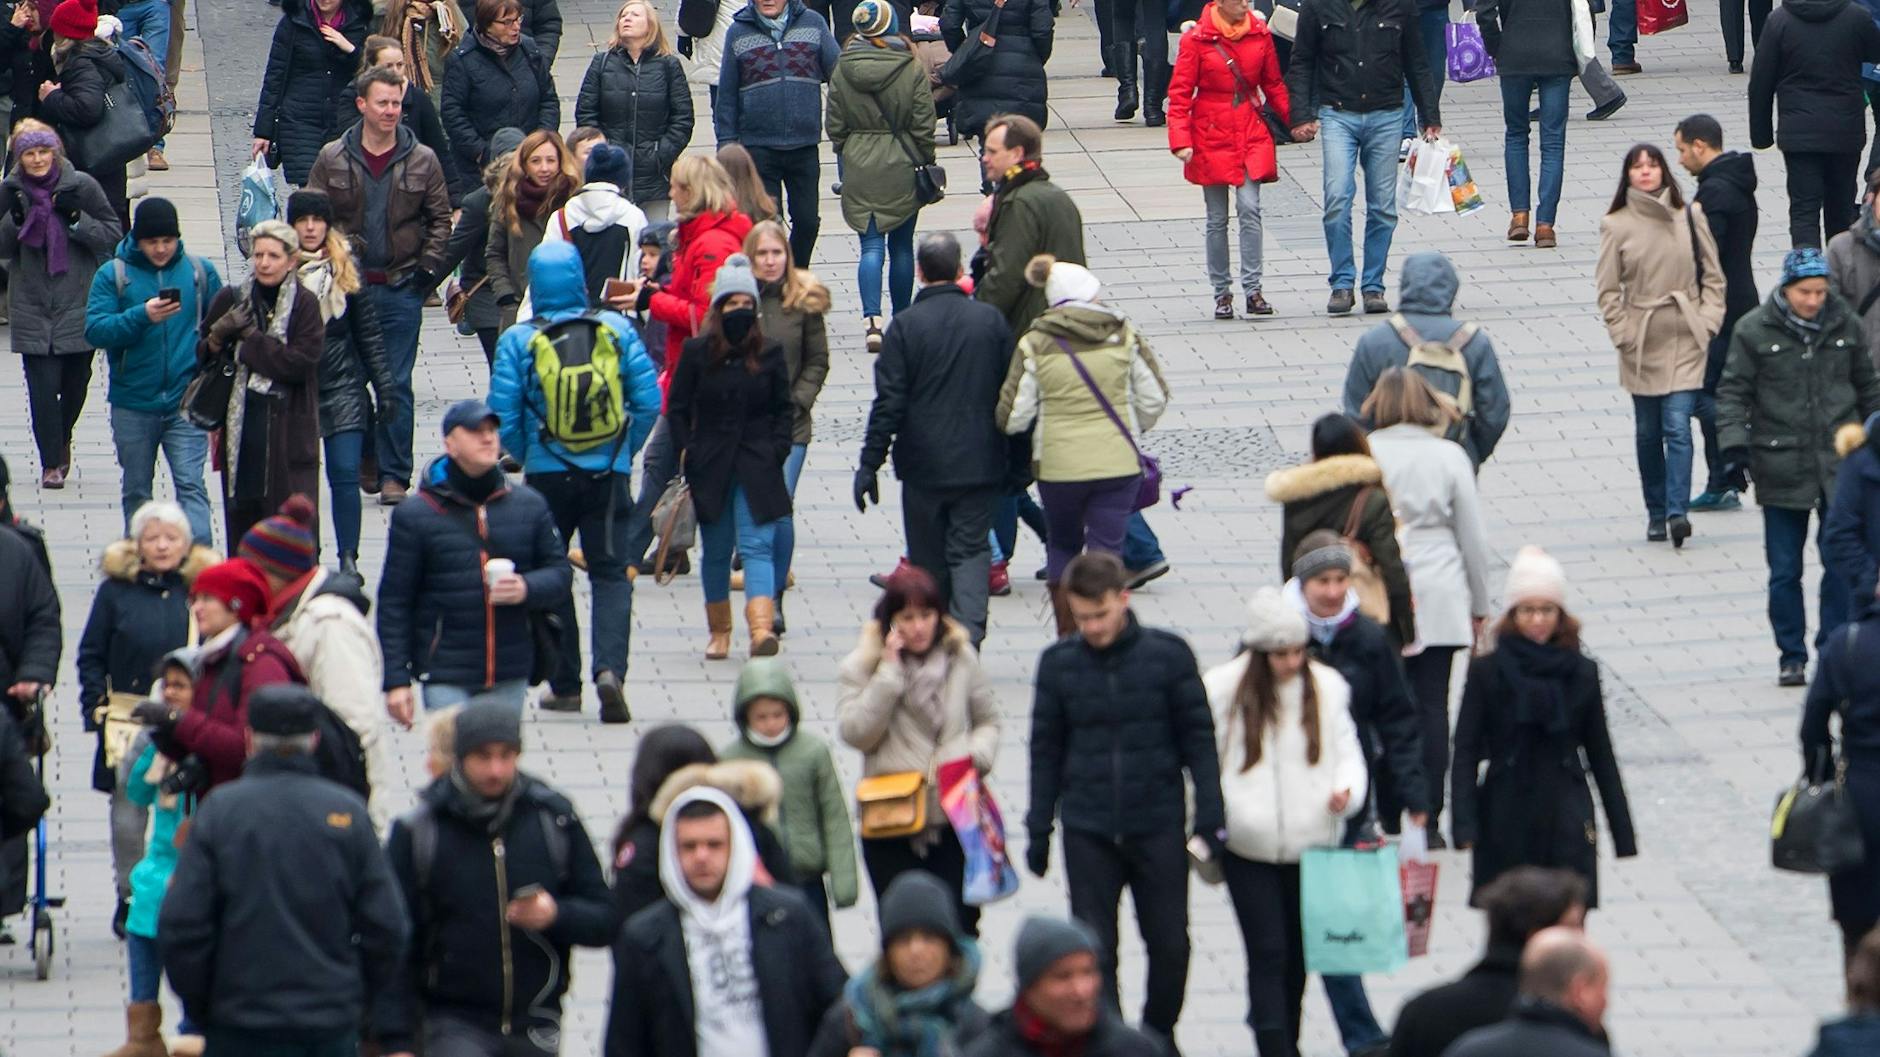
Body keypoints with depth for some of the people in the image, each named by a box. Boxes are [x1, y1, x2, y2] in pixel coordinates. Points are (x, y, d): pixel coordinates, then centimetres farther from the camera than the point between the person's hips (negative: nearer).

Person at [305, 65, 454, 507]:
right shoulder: (333, 159, 1)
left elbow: (440, 218, 8)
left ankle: (394, 475, 0)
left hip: (401, 288, -1)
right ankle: (364, 458, 24)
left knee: (396, 384, -3)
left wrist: (429, 267, -3)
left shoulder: (423, 161, 1)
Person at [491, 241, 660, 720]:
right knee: (610, 574, 6)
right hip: (609, 475, 1)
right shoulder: (617, 330, -2)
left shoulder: (518, 341, -7)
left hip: (547, 477, -1)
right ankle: (610, 667, -16)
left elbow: (503, 418, -6)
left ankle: (565, 685, 16)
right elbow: (648, 402, -2)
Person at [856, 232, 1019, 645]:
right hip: (979, 464, 1)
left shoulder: (905, 326, -8)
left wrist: (870, 464, -4)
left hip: (924, 467, -1)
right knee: (971, 550, 2)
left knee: (929, 560, 11)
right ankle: (968, 633, -19)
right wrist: (1020, 457, 15)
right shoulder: (991, 321, -1)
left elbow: (889, 402, -9)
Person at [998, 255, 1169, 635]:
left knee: (1062, 547, 20)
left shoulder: (1034, 344, -5)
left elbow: (1013, 417, -6)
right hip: (1118, 462, 0)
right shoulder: (1124, 335, -3)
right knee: (1106, 552, 4)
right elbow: (1154, 399, 2)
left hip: (1058, 465, 0)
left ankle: (1067, 641, 22)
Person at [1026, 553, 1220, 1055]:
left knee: (1170, 944, 7)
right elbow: (1046, 749, 7)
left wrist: (1210, 818, -5)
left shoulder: (1168, 655, -5)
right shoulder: (1059, 663, -1)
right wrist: (1039, 829, 7)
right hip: (1087, 831, 1)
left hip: (1158, 825, 0)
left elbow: (1199, 738, 0)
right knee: (1094, 950, 1)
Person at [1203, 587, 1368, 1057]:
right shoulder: (1224, 688, -5)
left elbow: (1346, 750, 5)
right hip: (1248, 846, -3)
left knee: (1299, 952, 13)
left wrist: (1347, 789, -17)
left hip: (1312, 839, 3)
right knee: (1268, 952, -8)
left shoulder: (1326, 687, 0)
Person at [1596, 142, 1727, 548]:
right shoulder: (1616, 226, -1)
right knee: (1648, 432, 9)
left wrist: (1707, 320, -2)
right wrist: (1623, 334, -6)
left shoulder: (1690, 217, 2)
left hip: (1686, 341, -1)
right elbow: (1608, 289, 2)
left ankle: (1677, 511, -18)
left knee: (1677, 426, -12)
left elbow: (1713, 276, 8)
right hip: (1642, 343, 1)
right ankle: (1656, 512, 20)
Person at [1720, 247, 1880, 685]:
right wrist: (1735, 446, -12)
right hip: (1782, 471, -1)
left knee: (1842, 563, -3)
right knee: (1784, 571, 4)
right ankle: (1792, 658, 15)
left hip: (1839, 466, 1)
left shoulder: (1844, 325, 4)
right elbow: (1732, 392, 0)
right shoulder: (1754, 331, -4)